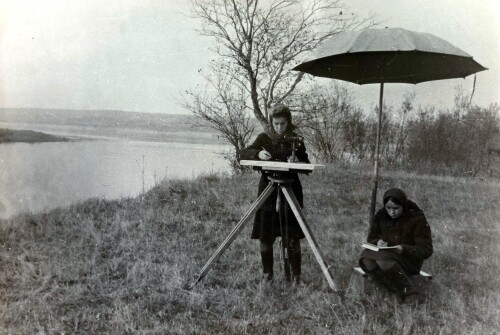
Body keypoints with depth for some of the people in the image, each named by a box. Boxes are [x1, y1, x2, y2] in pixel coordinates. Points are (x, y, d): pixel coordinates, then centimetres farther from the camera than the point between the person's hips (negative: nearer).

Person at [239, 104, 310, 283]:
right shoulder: (264, 138, 2)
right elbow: (242, 154, -5)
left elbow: (307, 165, 5)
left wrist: (298, 163, -17)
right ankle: (267, 273, 16)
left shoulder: (296, 140, 4)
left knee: (293, 235, -2)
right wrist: (258, 154, -24)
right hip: (268, 189, 0)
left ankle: (296, 275, 9)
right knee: (265, 234, 1)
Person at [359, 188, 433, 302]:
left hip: (409, 260, -5)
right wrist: (377, 242, -15)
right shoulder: (381, 215, 0)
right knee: (367, 260, -29)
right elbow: (371, 238, 10)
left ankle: (407, 291, -21)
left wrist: (405, 249, -28)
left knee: (383, 258, -36)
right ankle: (405, 291, -25)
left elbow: (426, 250, -11)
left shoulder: (417, 218, -11)